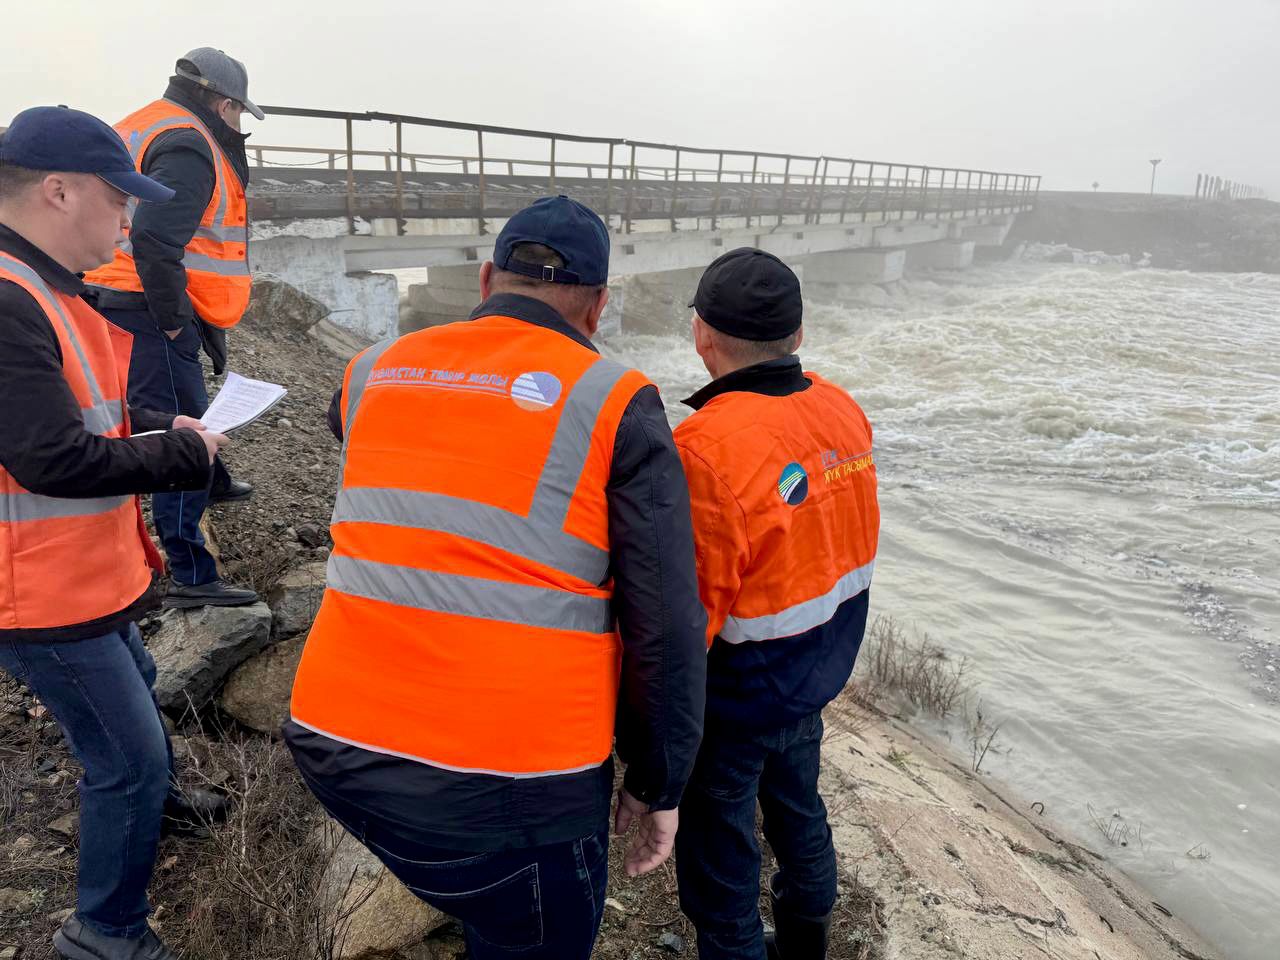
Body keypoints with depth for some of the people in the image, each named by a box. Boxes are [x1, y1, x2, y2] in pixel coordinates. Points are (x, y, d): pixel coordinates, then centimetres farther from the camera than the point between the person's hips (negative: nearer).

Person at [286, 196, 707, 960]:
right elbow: (667, 626, -9)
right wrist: (658, 783, 3)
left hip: (334, 746, 5)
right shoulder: (613, 403, -7)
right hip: (510, 780, -4)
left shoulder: (372, 373, 7)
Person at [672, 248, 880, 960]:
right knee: (798, 809, 29)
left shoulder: (706, 448, -30)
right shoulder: (844, 410, -6)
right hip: (820, 677, 8)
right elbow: (851, 538, 4)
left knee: (719, 854, 14)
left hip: (739, 695, -8)